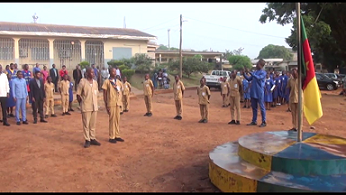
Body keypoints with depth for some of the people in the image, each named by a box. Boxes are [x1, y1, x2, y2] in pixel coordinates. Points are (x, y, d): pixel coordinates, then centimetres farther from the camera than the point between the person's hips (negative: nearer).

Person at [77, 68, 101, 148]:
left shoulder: (95, 82, 8)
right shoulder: (82, 82, -8)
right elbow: (78, 95, -5)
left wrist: (95, 103, 10)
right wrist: (81, 104, 0)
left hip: (94, 106, 5)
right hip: (86, 107, -5)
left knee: (93, 124, 10)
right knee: (86, 124, 2)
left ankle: (92, 138, 20)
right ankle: (87, 140, 10)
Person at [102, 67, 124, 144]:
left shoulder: (117, 81, 13)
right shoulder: (107, 82, -5)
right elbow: (104, 94, -5)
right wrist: (106, 105, -8)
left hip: (117, 103, 6)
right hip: (111, 104, -6)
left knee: (117, 120, 9)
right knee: (112, 120, -3)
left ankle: (117, 136, 18)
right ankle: (112, 137, 5)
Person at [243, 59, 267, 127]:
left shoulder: (263, 73, -8)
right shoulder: (254, 72, 12)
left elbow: (258, 78, -25)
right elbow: (249, 79, 14)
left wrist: (250, 72, -27)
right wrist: (244, 74, 1)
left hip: (259, 93, -7)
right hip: (253, 92, 7)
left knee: (262, 107, 0)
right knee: (254, 107, 12)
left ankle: (264, 122, 6)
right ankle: (254, 121, 20)